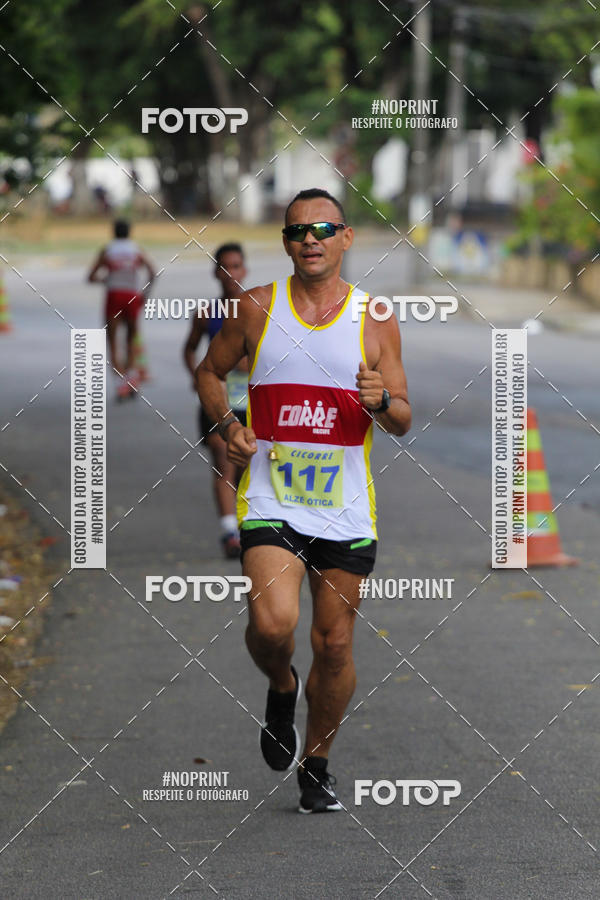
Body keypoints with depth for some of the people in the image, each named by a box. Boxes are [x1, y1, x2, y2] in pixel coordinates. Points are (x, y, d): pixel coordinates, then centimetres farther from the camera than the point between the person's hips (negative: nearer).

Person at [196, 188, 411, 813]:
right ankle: (280, 690, 12)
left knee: (335, 645, 5)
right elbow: (210, 371, 16)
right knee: (273, 623, -23)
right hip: (271, 498, -1)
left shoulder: (375, 321, 3)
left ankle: (315, 763, 26)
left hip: (345, 509, 2)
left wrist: (382, 402, -17)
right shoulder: (256, 307, 2)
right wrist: (227, 424, -3)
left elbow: (404, 422, 6)